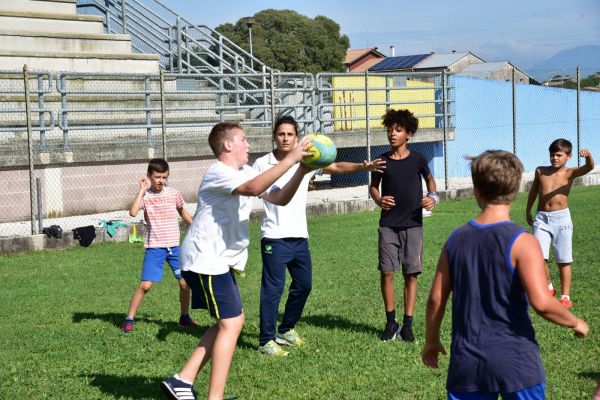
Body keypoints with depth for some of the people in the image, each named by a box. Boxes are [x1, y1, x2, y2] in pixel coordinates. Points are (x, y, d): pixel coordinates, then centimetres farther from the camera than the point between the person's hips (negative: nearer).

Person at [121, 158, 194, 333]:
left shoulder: (173, 193, 2)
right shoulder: (145, 195, -6)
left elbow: (183, 212, 20)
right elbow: (133, 212, -26)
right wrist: (142, 189, -21)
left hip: (175, 246, 3)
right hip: (154, 248, -3)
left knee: (185, 282, 0)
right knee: (145, 285, -8)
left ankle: (185, 317, 19)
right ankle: (129, 319, 4)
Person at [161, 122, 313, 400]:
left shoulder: (245, 171, 13)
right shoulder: (218, 173, -17)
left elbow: (279, 198, 7)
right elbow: (253, 188, -37)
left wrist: (301, 172, -9)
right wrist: (290, 159, -35)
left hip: (220, 261, 10)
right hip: (205, 260, -10)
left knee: (229, 321, 14)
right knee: (232, 323, -9)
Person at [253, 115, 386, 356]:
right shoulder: (262, 164, -3)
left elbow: (336, 167, -2)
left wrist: (363, 167, -16)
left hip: (299, 236, 5)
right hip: (274, 237, -5)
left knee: (303, 285, 13)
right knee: (273, 288, -5)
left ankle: (286, 329, 31)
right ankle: (266, 340, 3)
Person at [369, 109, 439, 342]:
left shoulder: (417, 160, -1)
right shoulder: (382, 161, 1)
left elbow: (429, 179, 17)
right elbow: (373, 186, 14)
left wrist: (433, 197, -2)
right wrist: (378, 200, -7)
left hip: (413, 224, -1)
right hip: (388, 224, 1)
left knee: (411, 274, 1)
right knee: (386, 272, -3)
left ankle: (407, 324, 9)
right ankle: (391, 322, 12)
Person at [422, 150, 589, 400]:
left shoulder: (456, 240, 2)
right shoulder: (522, 242, -13)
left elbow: (436, 299, 6)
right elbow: (541, 302, -22)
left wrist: (431, 342, 21)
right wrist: (575, 323, -3)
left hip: (466, 361, 4)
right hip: (516, 361, -4)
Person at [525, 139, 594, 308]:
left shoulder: (569, 173, -3)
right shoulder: (540, 171, 6)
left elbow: (589, 167, -22)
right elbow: (534, 191, 22)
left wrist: (588, 156, -44)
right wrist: (528, 211, 29)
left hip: (561, 218, -2)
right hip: (541, 218, 2)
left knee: (563, 260, 3)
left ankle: (565, 296, 14)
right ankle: (548, 287, 14)